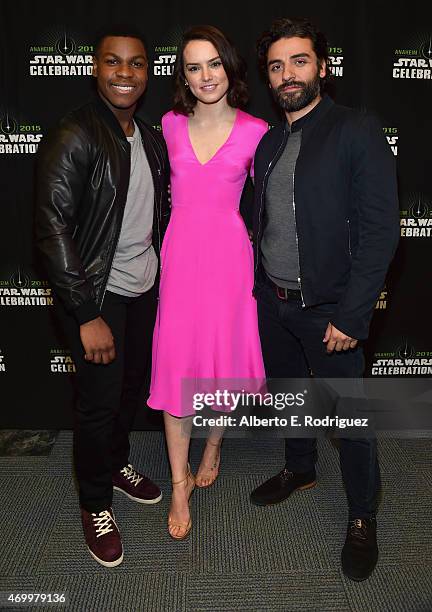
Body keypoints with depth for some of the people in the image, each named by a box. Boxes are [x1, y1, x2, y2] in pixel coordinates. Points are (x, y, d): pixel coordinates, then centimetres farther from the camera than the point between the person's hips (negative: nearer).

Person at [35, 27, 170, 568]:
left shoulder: (152, 142, 8)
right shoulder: (73, 137, -15)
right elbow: (52, 228, -19)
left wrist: (162, 274, 11)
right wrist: (87, 315, -21)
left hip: (145, 289, 7)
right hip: (98, 294, -6)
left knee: (131, 385, 18)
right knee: (100, 400, 3)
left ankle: (117, 463, 45)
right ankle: (95, 503, 27)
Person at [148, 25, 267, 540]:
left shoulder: (256, 132, 0)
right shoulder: (169, 126, 5)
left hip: (230, 255, -1)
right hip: (179, 254, 1)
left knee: (225, 359, 10)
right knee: (176, 366, 0)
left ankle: (213, 447, 38)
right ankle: (180, 483, 15)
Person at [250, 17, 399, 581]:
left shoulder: (358, 132, -11)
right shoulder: (268, 143, 8)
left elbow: (379, 230, -16)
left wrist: (350, 317, -19)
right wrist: (258, 285, 5)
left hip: (328, 307, -6)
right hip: (272, 301, 6)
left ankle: (363, 518, 28)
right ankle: (300, 469, 47)